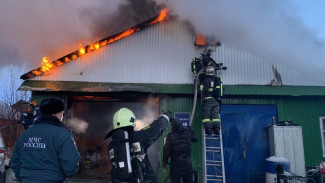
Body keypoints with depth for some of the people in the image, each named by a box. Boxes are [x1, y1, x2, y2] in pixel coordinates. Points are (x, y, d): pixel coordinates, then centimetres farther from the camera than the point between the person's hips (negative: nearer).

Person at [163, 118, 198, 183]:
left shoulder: (171, 136, -12)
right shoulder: (187, 132, -3)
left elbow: (166, 150, -10)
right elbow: (196, 139, 14)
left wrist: (164, 163, 1)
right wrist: (190, 130, 27)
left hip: (175, 163, -3)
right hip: (187, 162, 3)